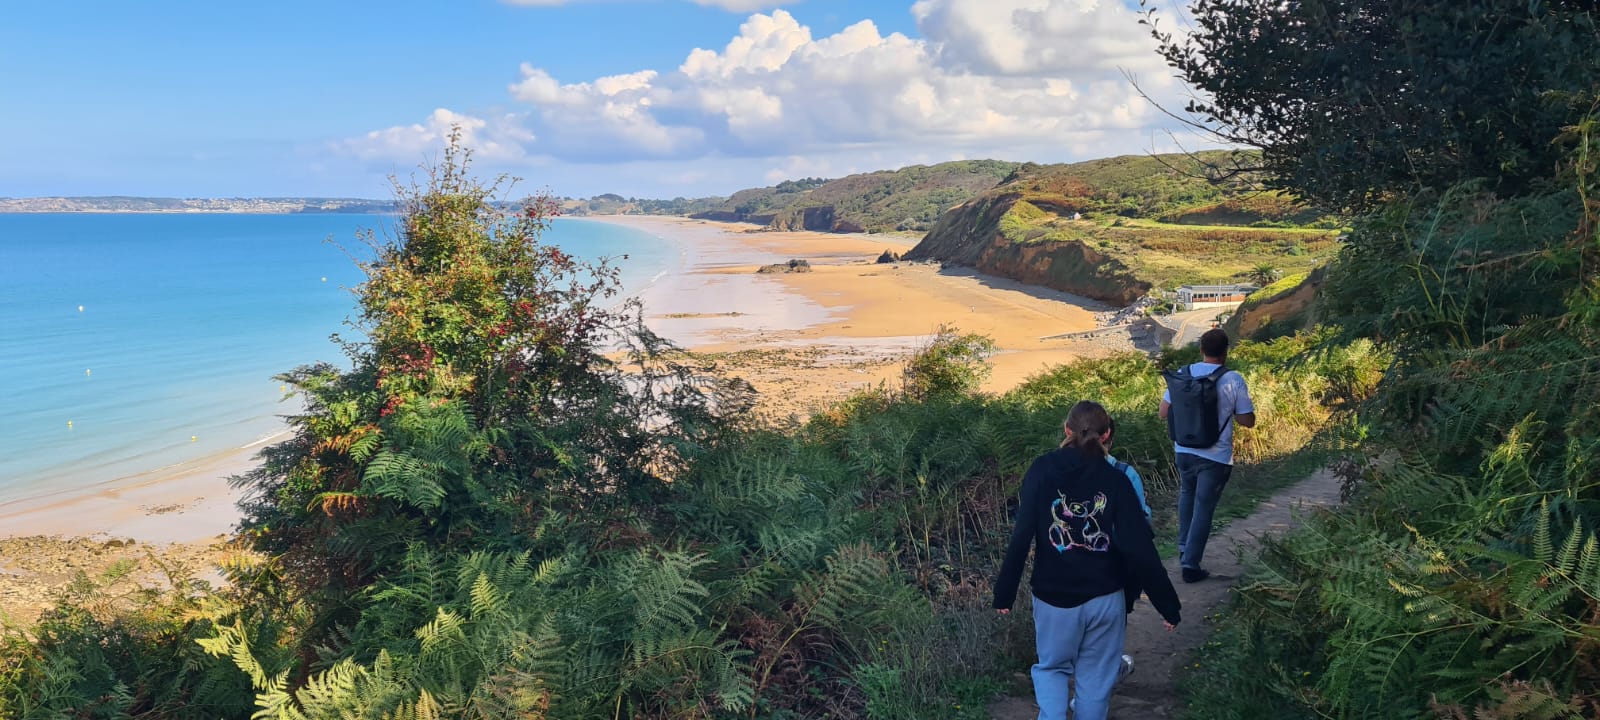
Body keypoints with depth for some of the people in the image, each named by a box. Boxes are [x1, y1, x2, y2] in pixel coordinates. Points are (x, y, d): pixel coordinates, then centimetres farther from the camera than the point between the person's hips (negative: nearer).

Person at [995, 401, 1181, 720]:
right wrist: (1167, 604, -2)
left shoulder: (1042, 470, -8)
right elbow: (1140, 549, -9)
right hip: (1104, 598, 1)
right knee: (1096, 676, 16)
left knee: (1052, 667, 20)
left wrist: (1005, 592, -5)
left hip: (1053, 597, 0)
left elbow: (1022, 536, -12)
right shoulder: (1115, 480, -6)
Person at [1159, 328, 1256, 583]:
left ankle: (1184, 548, 32)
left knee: (1187, 495, 28)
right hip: (1216, 457, -3)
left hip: (1184, 452, 3)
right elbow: (1248, 421, -8)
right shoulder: (1233, 380, -14)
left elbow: (1164, 412, 0)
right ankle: (1191, 565, 9)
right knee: (1203, 508, 6)